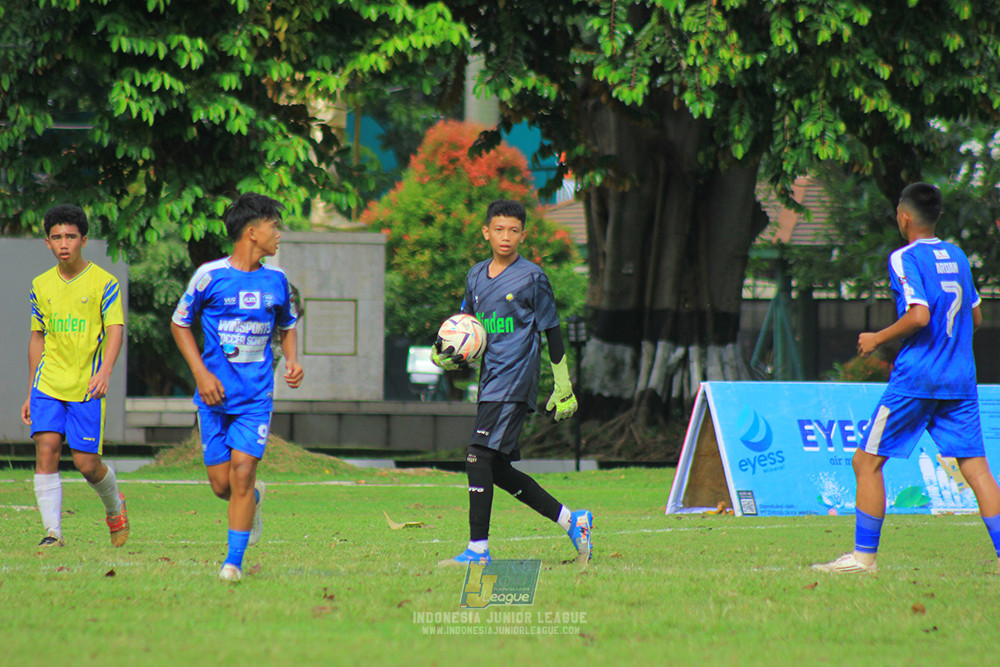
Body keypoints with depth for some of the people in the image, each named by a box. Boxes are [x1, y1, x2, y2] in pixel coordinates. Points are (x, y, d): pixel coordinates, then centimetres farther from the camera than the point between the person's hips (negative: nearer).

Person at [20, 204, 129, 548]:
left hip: (87, 387, -3)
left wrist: (104, 372, -28)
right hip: (48, 384, 3)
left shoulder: (103, 282, -4)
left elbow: (115, 330, -11)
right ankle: (53, 531, -11)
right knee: (46, 450, -13)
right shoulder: (41, 285, 9)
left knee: (87, 464, -3)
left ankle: (115, 506, 29)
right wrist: (30, 392, 17)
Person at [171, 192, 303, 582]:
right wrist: (201, 374, -6)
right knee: (221, 483, 0)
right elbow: (179, 323, 5)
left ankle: (234, 561, -4)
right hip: (215, 394, -1)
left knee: (242, 473, -12)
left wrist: (292, 361, 1)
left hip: (256, 395, 1)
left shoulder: (276, 280, 5)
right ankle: (253, 498, 36)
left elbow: (287, 326, 22)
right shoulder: (210, 276, -5)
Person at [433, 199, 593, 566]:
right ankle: (571, 521, 19)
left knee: (479, 456, -16)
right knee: (498, 470, 7)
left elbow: (551, 333, 0)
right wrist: (446, 353, 3)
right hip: (490, 381, 7)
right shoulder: (476, 276, 14)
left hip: (515, 379, -7)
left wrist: (563, 388, 0)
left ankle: (478, 549, -14)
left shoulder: (531, 277, -4)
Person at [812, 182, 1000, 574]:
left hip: (916, 378, -6)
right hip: (960, 380, 6)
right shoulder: (957, 257, 13)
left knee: (867, 462, 4)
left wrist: (878, 339, -7)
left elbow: (919, 316, -20)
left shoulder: (905, 259, -8)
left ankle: (864, 556, 3)